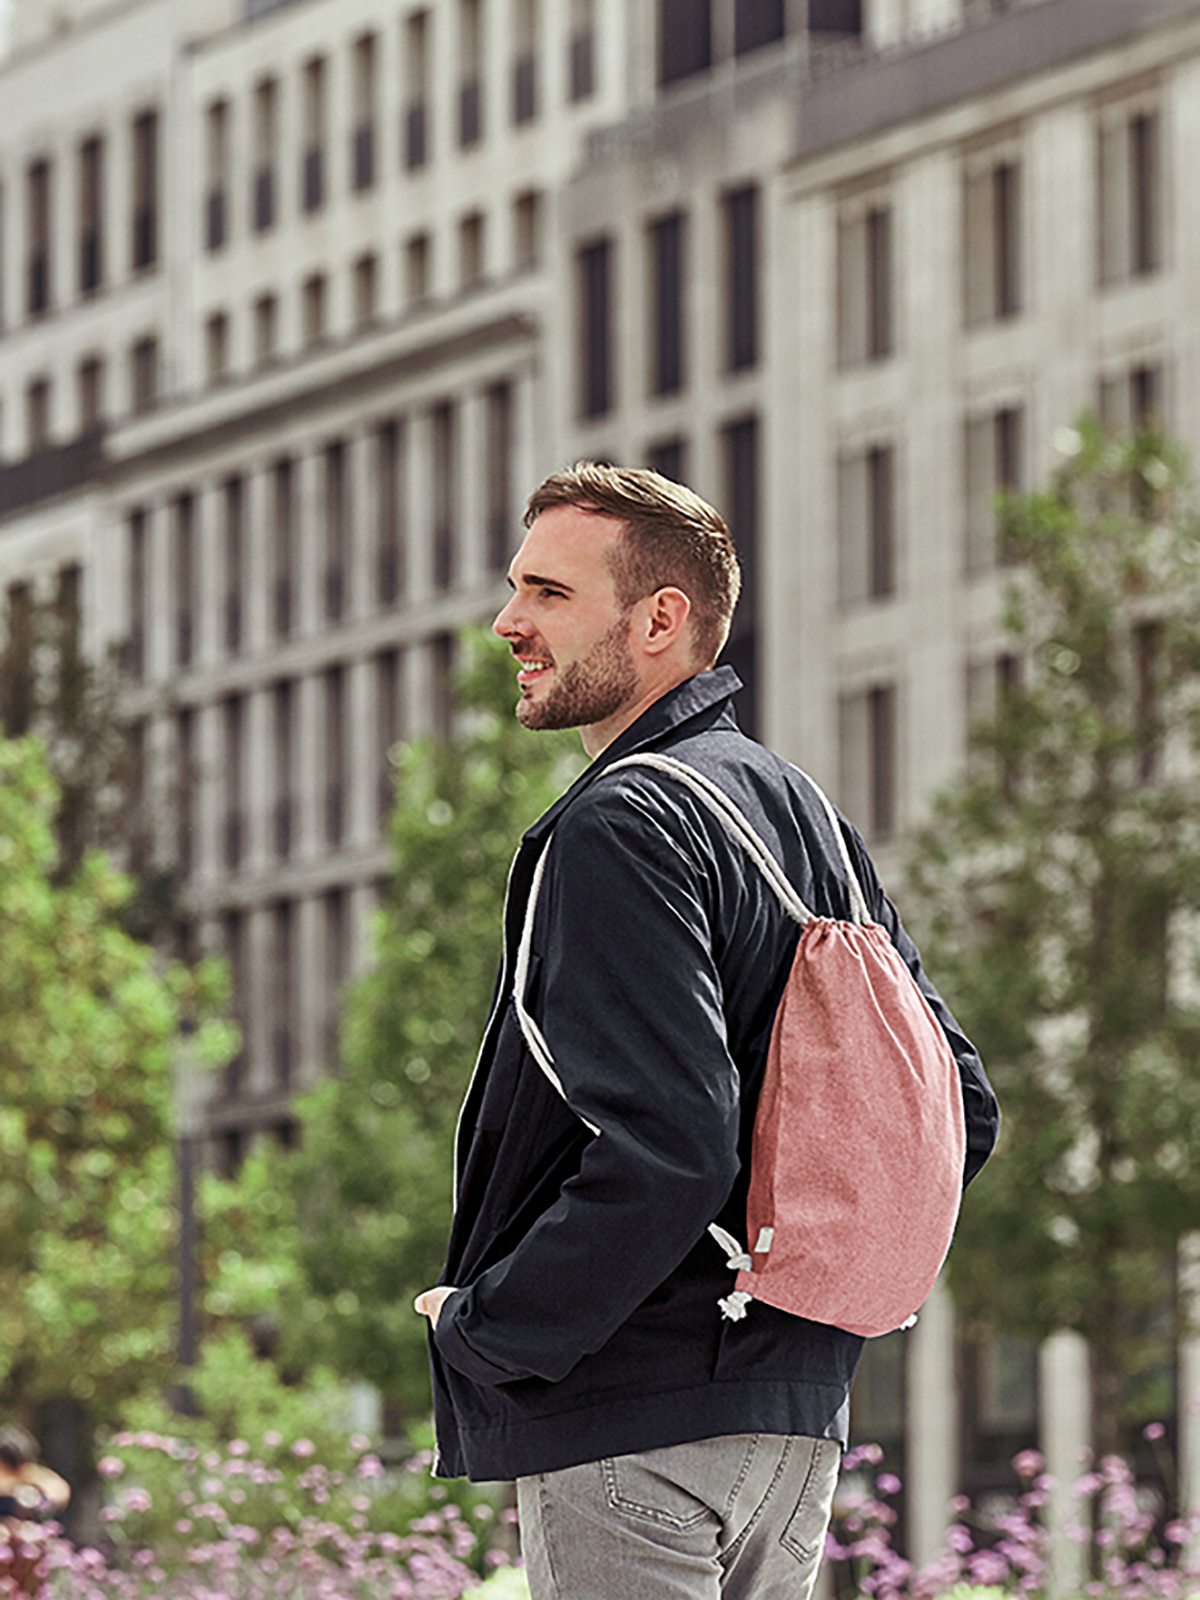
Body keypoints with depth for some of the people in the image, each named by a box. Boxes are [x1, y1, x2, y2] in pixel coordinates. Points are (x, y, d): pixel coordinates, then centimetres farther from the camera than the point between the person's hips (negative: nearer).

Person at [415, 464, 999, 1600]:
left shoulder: (622, 827, -14)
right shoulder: (807, 813, 14)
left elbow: (664, 1151, -25)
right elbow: (959, 1111, 18)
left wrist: (477, 1330, -14)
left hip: (631, 1420, -9)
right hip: (799, 1403, 9)